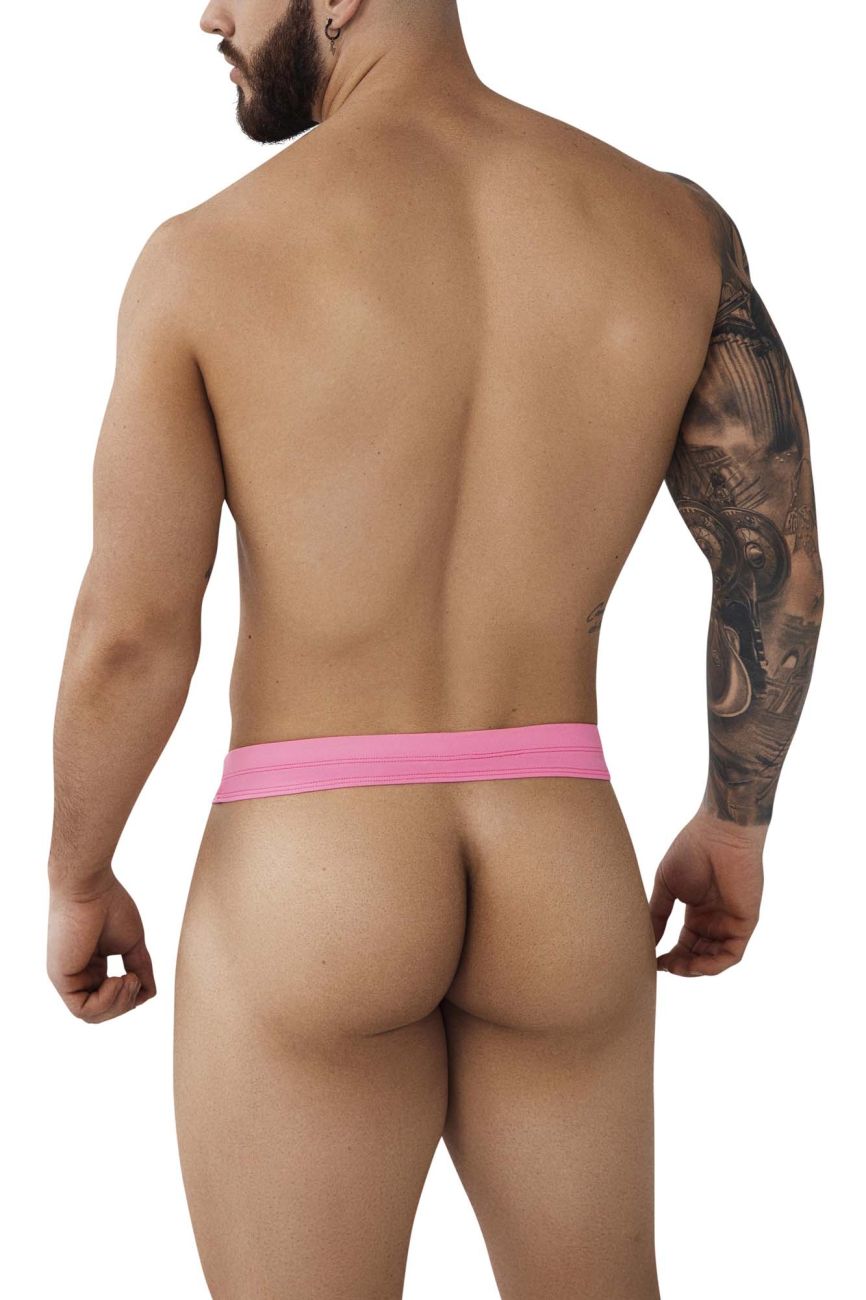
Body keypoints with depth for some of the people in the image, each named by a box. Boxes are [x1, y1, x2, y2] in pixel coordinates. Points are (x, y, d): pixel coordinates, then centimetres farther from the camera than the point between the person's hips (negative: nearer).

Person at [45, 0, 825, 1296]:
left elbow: (128, 639, -9)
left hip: (300, 902, -3)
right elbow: (780, 567, 1)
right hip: (557, 889, 3)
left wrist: (76, 883, 8)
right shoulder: (670, 223, 0)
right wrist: (735, 826, 17)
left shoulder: (202, 256, -9)